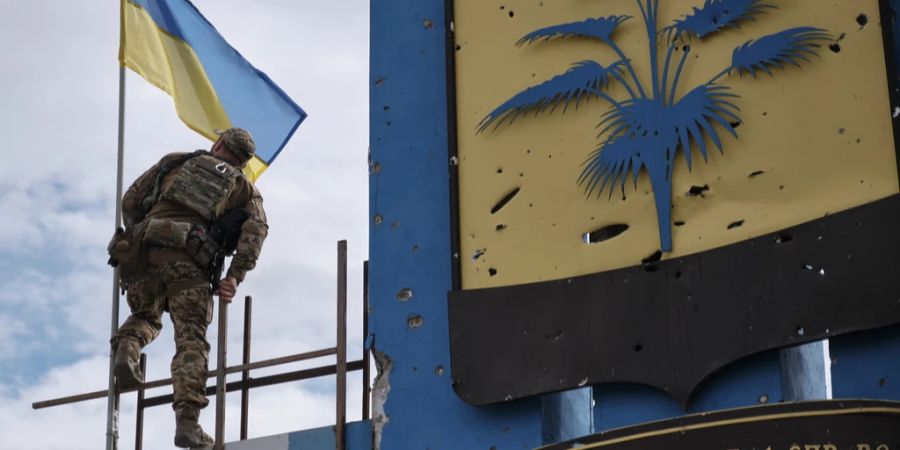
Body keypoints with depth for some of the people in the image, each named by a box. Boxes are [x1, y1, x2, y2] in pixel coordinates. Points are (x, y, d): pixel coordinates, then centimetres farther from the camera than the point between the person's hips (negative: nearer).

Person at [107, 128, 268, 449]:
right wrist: (234, 277, -4)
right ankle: (187, 422, -18)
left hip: (141, 250, 2)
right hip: (188, 260, -2)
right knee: (191, 339, -4)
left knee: (145, 317, 27)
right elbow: (256, 229, 2)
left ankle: (127, 348, -5)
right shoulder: (243, 187, 22)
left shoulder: (175, 161, 25)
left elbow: (131, 202, 20)